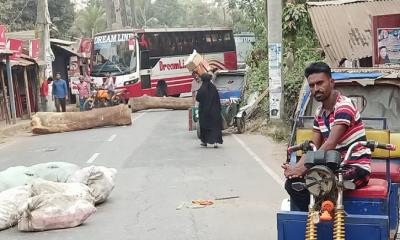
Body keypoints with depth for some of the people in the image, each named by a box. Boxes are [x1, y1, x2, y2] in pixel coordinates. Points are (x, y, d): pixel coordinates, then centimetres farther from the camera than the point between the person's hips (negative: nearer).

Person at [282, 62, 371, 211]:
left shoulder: (344, 106, -16)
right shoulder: (319, 113, 11)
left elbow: (330, 144, -24)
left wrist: (302, 168, -28)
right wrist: (296, 167, -14)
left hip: (357, 169, -8)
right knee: (293, 182, -5)